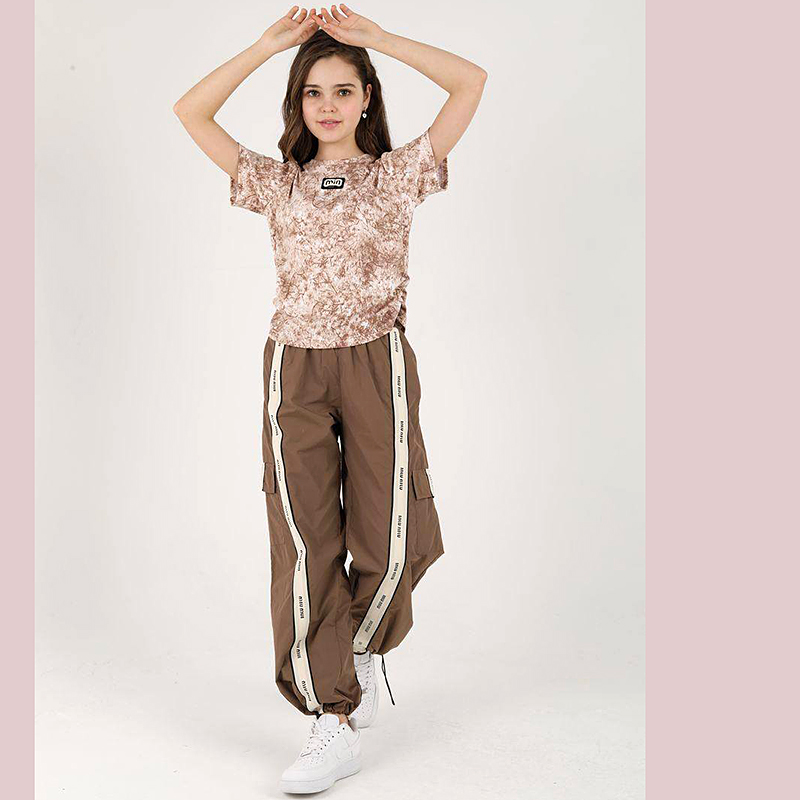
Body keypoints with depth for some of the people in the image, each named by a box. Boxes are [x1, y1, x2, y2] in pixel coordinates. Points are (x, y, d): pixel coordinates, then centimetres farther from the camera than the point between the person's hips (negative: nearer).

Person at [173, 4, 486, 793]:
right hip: (295, 370, 1)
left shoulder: (398, 174, 8)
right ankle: (335, 719, 3)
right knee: (305, 542, -6)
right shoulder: (277, 183, 13)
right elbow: (190, 111, 5)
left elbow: (470, 82, -1)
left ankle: (365, 645, 28)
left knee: (394, 538, -6)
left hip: (378, 365, -1)